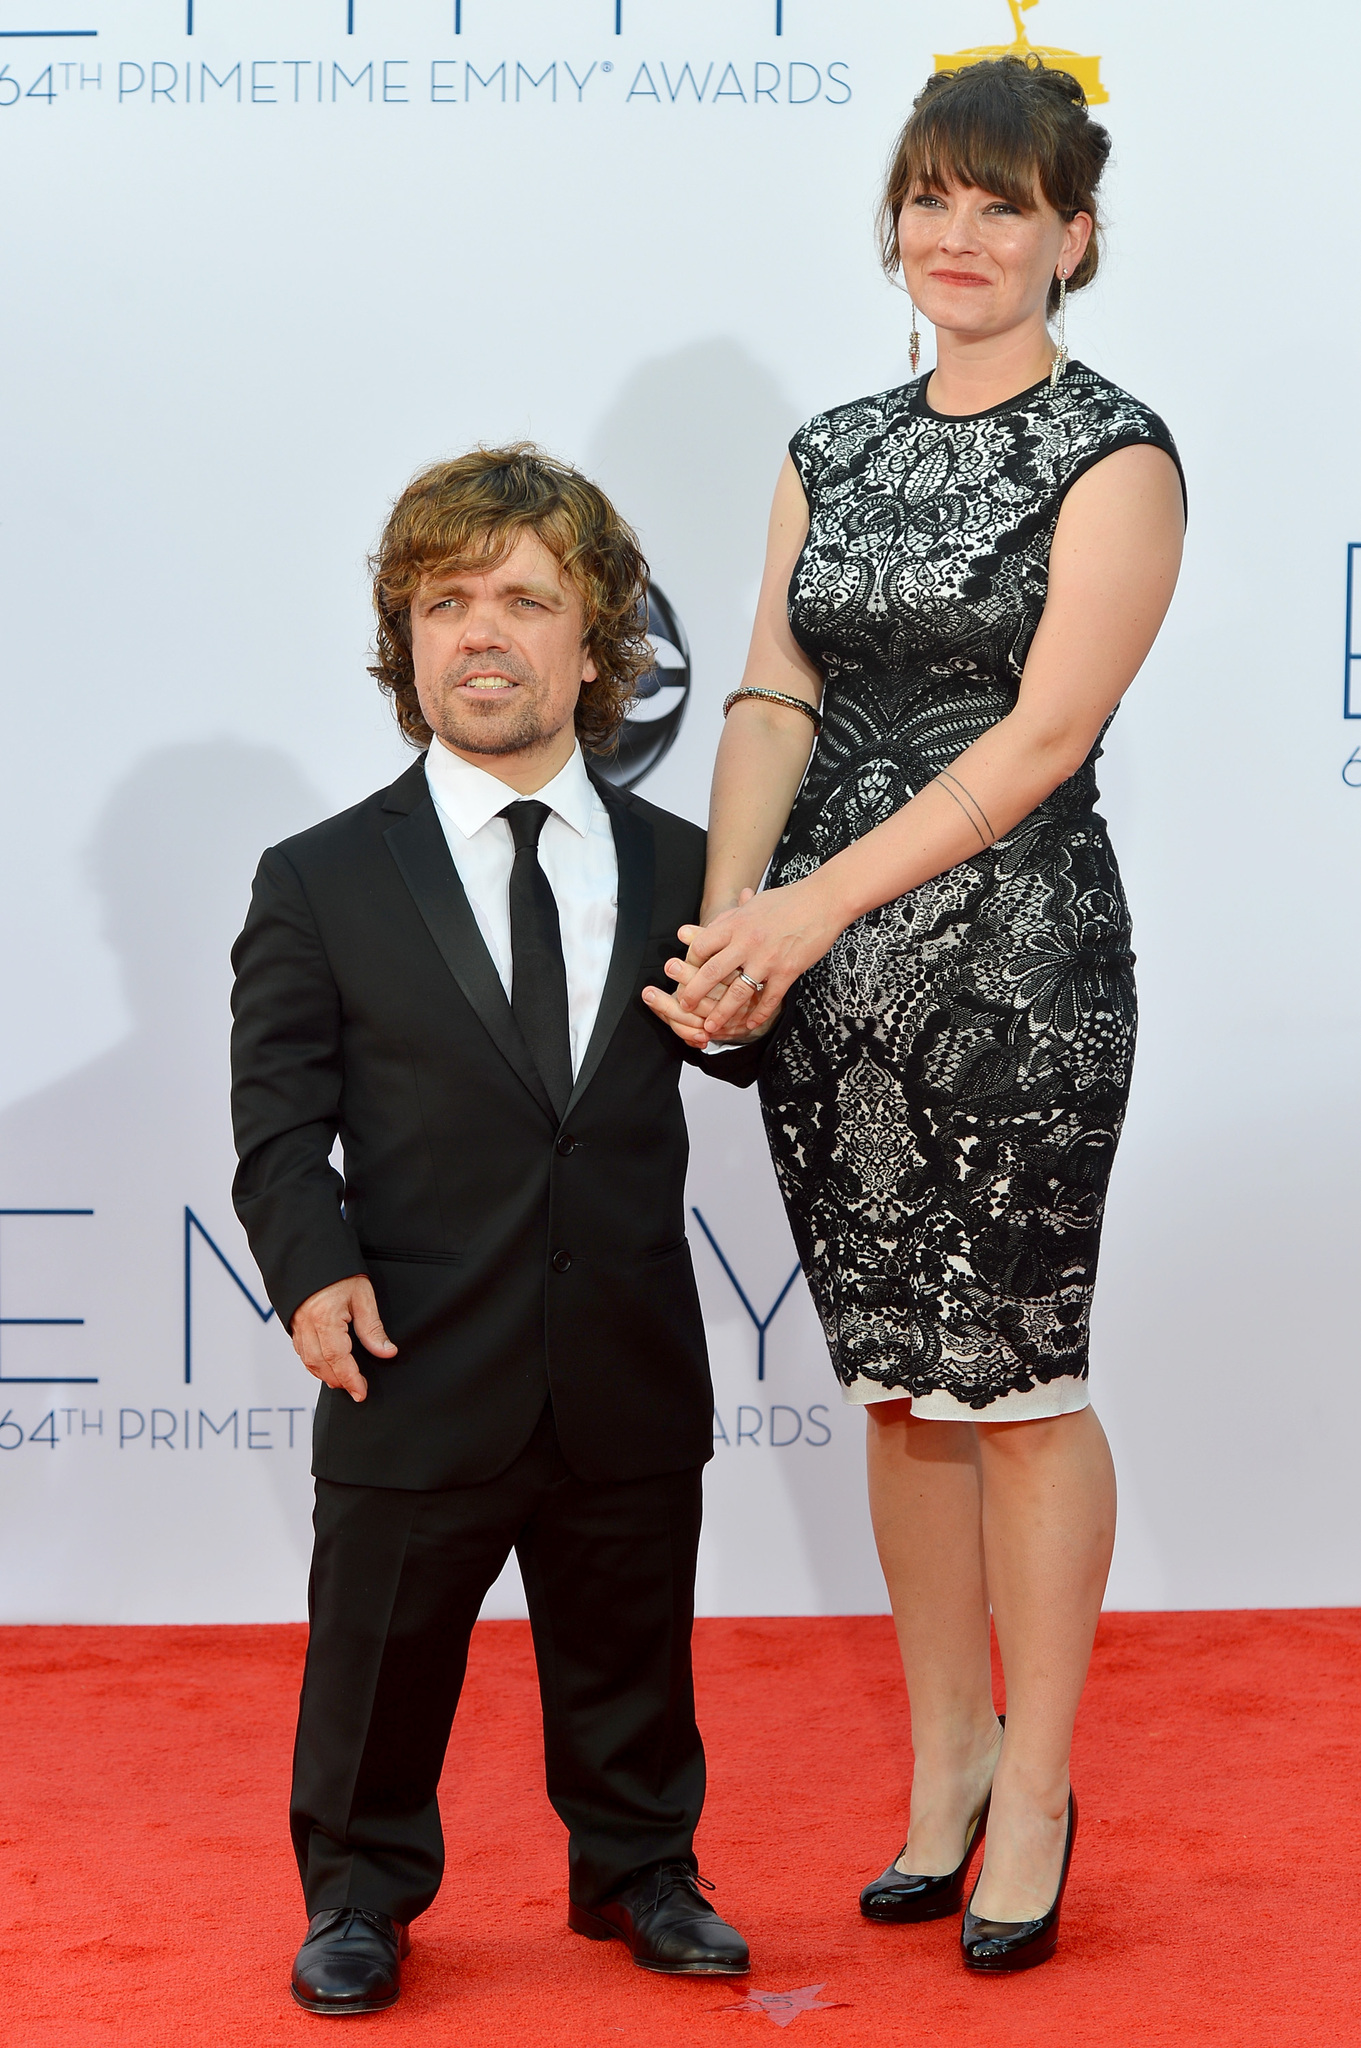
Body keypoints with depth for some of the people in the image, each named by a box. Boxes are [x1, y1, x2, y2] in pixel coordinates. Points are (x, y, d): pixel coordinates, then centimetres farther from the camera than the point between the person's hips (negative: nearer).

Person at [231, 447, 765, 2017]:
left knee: (629, 1662, 16)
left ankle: (637, 1872, 37)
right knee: (381, 1667, 10)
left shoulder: (679, 870, 6)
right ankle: (361, 1894, 31)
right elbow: (282, 1114, -3)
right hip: (418, 1375, -2)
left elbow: (745, 1050, 15)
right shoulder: (319, 884, -1)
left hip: (628, 1385, 2)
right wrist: (314, 1265, -18)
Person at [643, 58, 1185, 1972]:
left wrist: (810, 909, -18)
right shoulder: (832, 451, 13)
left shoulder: (1114, 453, -5)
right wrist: (726, 919, -12)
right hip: (821, 962, 5)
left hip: (1015, 959, -5)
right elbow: (776, 701, 5)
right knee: (897, 1375, 12)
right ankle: (945, 1751, 25)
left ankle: (1033, 1787, 14)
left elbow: (1044, 734, -13)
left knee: (1014, 1377, 0)